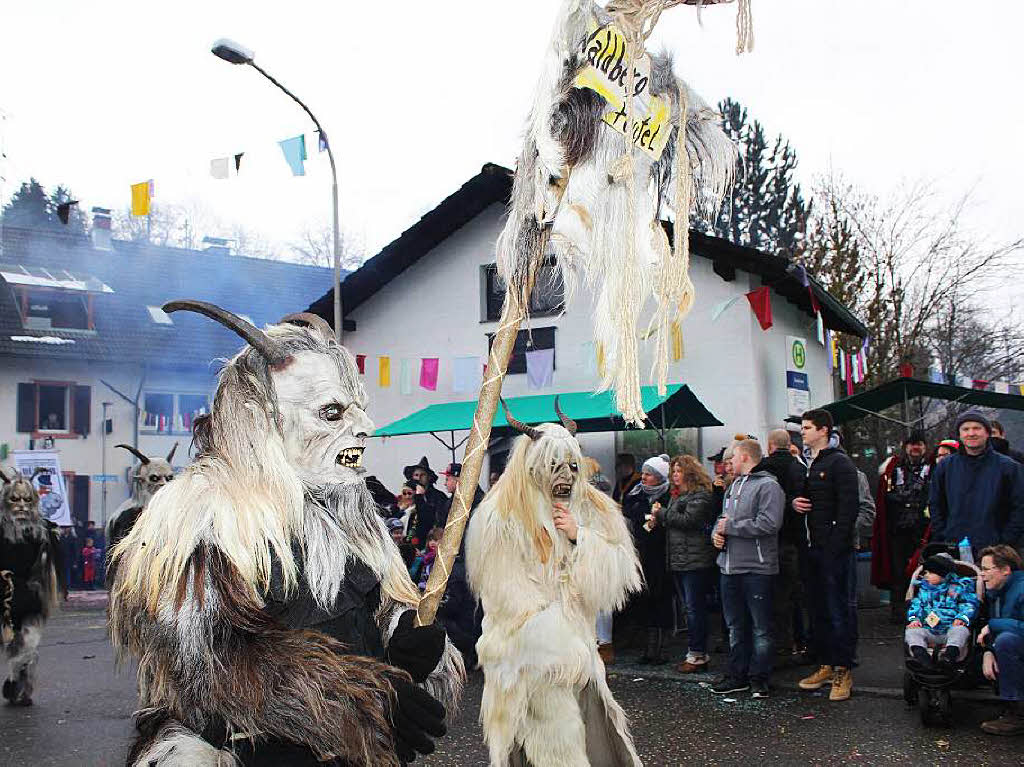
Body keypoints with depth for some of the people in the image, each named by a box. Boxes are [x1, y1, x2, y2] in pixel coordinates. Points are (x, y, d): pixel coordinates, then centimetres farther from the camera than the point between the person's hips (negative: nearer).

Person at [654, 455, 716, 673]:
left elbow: (689, 520, -19)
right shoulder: (676, 495, 20)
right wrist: (659, 517, 2)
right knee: (690, 607, 12)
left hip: (695, 560, -9)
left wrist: (662, 513, -10)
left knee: (694, 608, -6)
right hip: (678, 560, 9)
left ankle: (697, 655, -2)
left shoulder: (700, 494, -8)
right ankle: (696, 652, 17)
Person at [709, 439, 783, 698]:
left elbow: (769, 523, -21)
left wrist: (731, 526, -14)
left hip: (757, 568, -8)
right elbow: (723, 518, 26)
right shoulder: (733, 486, 18)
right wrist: (717, 533, 2)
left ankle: (759, 678, 10)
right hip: (730, 568, 8)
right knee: (735, 626, 14)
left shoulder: (767, 486, -9)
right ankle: (737, 674, 23)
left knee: (760, 628, 1)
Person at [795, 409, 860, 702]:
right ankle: (825, 665, 21)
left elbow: (849, 507, -15)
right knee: (818, 609, 12)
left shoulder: (839, 462, -9)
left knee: (837, 609, -3)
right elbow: (797, 493, 28)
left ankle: (843, 670, 4)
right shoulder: (806, 463, 16)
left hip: (834, 549, -8)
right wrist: (794, 502, 3)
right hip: (812, 547, 8)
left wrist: (836, 546, -20)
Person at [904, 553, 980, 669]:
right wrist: (914, 619, -7)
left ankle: (951, 654, -57)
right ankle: (920, 653, -49)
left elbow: (970, 604, 0)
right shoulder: (923, 587, 17)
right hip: (928, 632, 3)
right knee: (911, 631, -23)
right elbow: (915, 605, 13)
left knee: (961, 630, -34)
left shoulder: (958, 587, 7)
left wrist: (961, 618, -18)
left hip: (950, 628, -3)